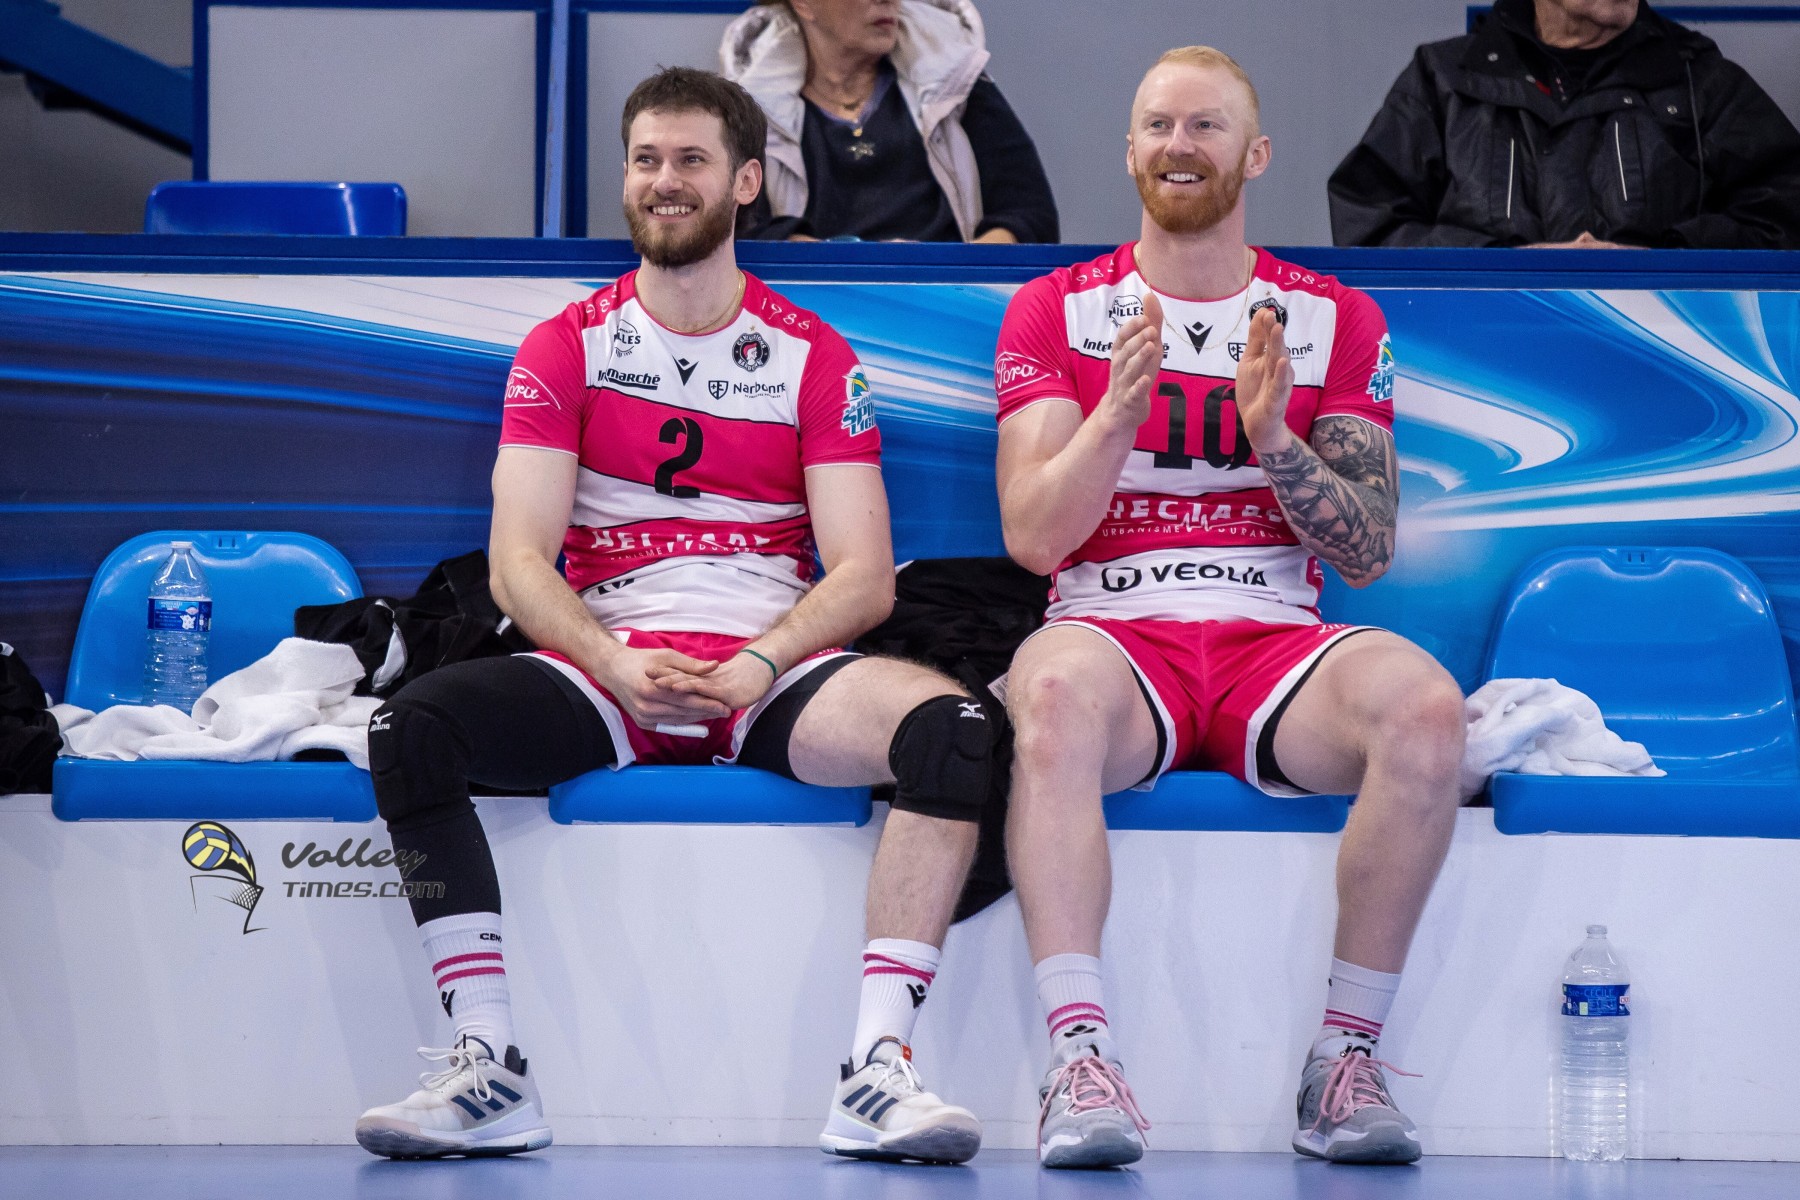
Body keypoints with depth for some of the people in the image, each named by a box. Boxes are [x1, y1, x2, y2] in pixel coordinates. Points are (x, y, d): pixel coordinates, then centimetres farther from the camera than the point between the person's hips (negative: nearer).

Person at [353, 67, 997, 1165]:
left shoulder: (814, 356, 9)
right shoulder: (566, 348, 10)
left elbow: (865, 575, 1)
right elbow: (519, 560, 0)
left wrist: (758, 666, -18)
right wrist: (618, 666, -19)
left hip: (776, 673, 0)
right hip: (605, 662, 0)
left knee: (949, 725, -31)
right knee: (413, 725, -28)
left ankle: (877, 1075, -34)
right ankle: (489, 1066, -28)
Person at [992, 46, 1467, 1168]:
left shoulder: (1336, 319, 15)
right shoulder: (1056, 310, 12)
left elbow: (1367, 554, 6)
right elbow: (1034, 537, 0)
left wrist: (1275, 433, -11)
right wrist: (1119, 410, -16)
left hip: (1276, 641, 1)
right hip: (1115, 629, -1)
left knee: (1423, 700, -32)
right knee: (1056, 688, -39)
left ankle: (1347, 1057, -25)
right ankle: (1081, 1061, -44)